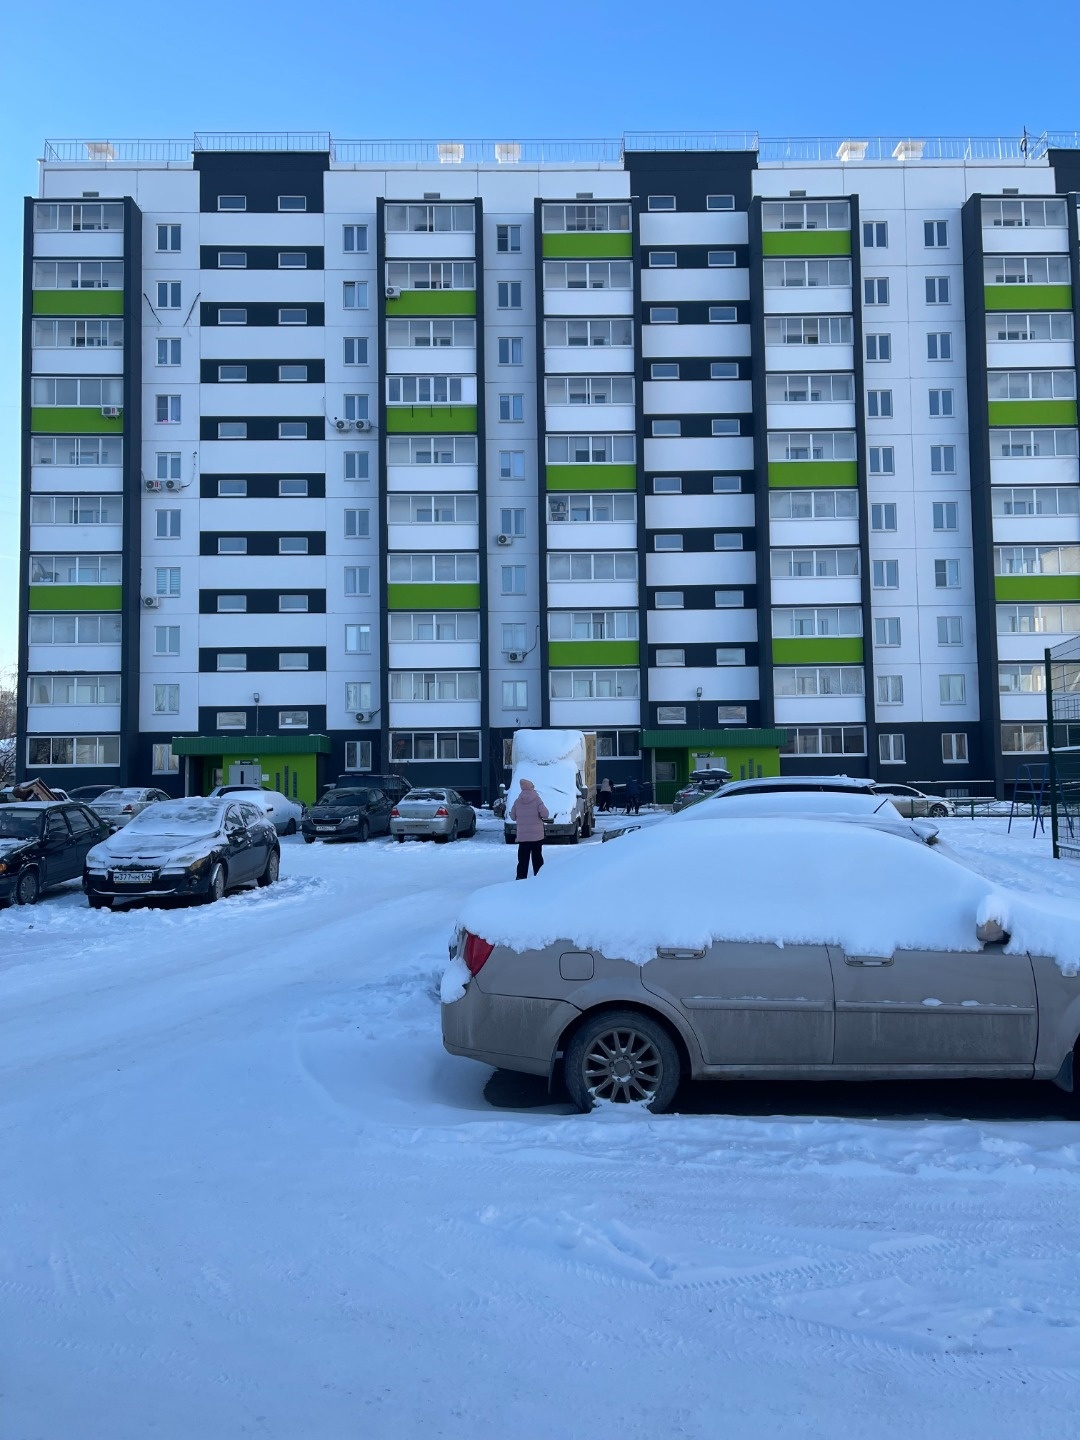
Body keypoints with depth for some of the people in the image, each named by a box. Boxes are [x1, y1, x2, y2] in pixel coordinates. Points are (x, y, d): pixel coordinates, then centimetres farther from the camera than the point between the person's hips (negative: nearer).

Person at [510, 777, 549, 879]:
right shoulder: (536, 800, -8)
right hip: (537, 835, -2)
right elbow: (544, 813, -16)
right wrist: (541, 817, 6)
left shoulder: (517, 802, 0)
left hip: (522, 835, 2)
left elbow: (512, 816, 5)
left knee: (523, 858, 3)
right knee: (537, 857, 9)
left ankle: (521, 876, -5)